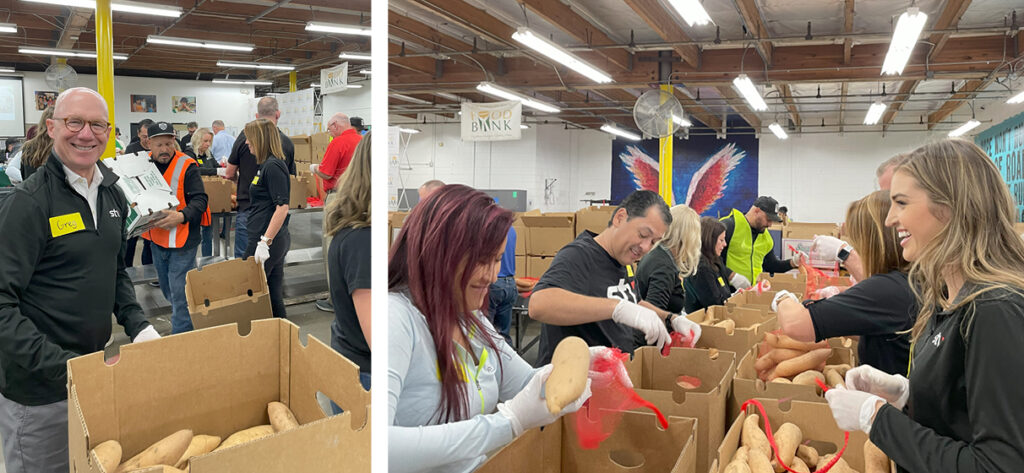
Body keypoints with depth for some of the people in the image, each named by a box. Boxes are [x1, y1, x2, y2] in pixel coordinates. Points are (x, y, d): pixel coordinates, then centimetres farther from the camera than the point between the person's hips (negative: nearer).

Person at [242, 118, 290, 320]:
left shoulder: (273, 166, -15)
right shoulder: (266, 165, 15)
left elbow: (282, 207, -23)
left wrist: (265, 242, -25)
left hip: (267, 240, -9)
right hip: (276, 240, 9)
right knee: (273, 296, 12)